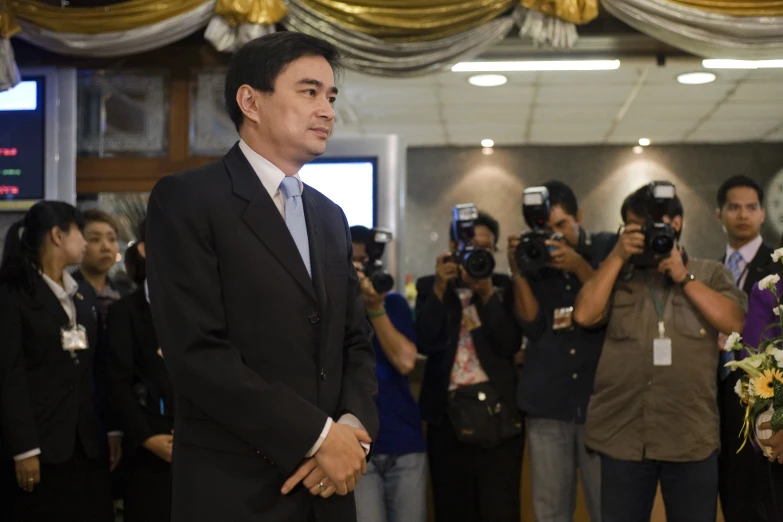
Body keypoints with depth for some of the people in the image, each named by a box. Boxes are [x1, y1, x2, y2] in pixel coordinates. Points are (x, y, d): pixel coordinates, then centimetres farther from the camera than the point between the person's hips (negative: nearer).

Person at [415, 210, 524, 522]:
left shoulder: (504, 288, 7)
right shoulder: (429, 286, 7)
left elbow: (510, 345, -5)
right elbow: (424, 343, -5)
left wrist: (487, 294, -12)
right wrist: (439, 289, -13)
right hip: (448, 415, 1)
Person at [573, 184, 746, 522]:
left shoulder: (710, 273, 9)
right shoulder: (618, 276, 11)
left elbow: (734, 322, -6)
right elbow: (584, 315, -4)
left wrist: (684, 277, -7)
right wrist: (618, 256, -5)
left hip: (691, 437, -1)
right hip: (623, 436, 1)